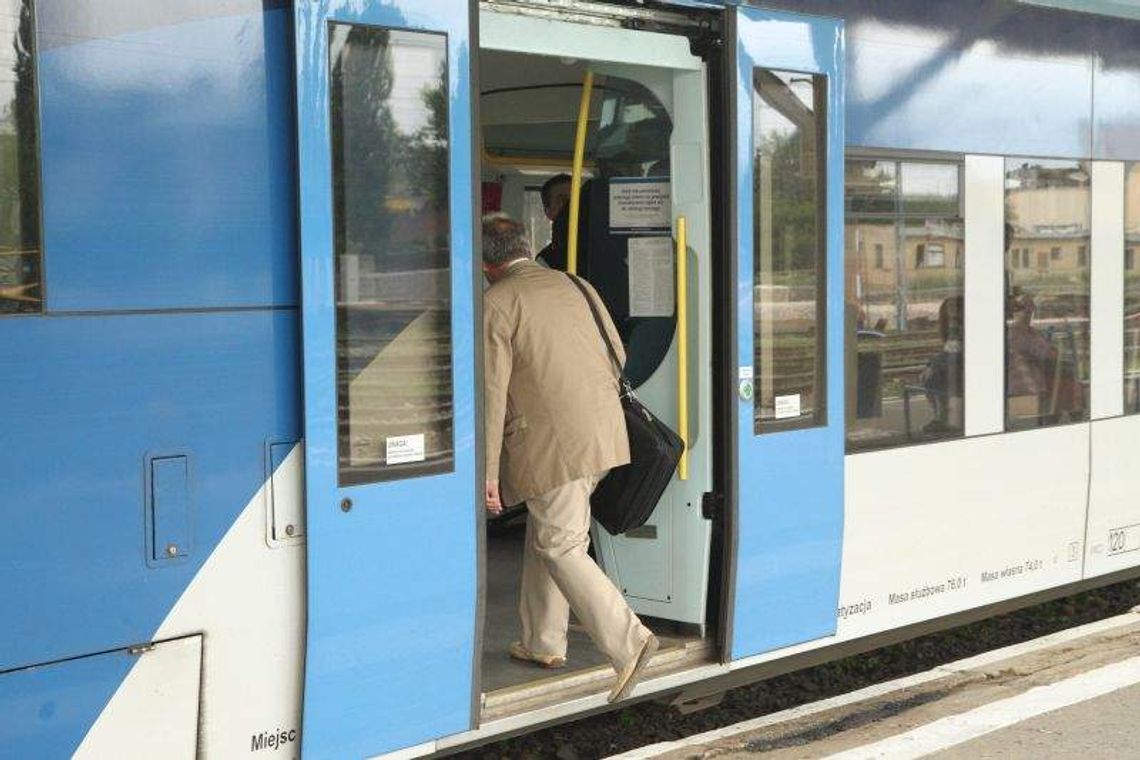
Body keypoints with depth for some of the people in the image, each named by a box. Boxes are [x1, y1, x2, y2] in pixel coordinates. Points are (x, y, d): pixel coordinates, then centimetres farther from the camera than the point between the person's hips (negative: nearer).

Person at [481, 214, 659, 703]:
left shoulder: (495, 304, -6)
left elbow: (491, 393, -11)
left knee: (560, 547, -1)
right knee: (545, 536, 19)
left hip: (553, 442, -8)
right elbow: (616, 356, 19)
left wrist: (486, 472, -9)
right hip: (600, 431, 8)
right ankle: (543, 643, 25)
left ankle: (628, 643, -11)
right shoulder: (572, 285, 15)